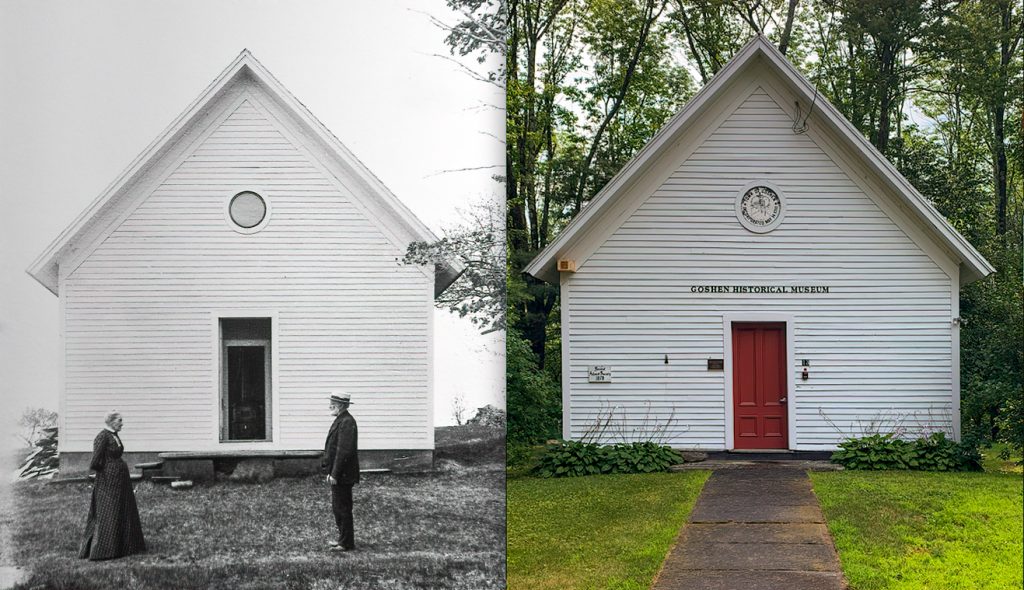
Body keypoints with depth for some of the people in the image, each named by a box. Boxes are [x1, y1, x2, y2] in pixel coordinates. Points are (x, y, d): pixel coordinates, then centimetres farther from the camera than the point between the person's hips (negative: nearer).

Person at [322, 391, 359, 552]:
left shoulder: (346, 422, -18)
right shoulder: (340, 420, 15)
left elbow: (344, 451, -23)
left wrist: (334, 474, -22)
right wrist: (330, 471, 17)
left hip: (342, 475, -10)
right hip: (337, 474, 10)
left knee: (342, 508, -3)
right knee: (337, 507, 17)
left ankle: (347, 543, 5)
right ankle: (344, 538, 27)